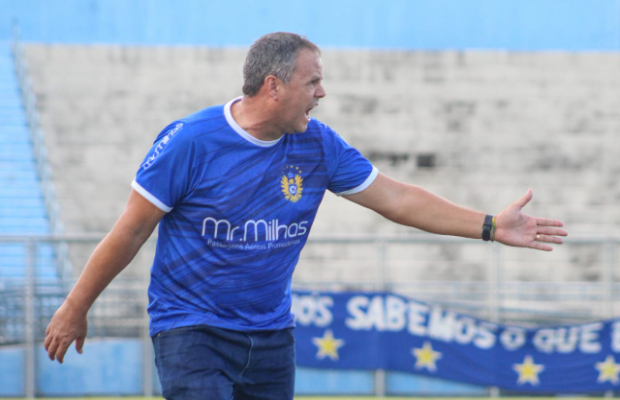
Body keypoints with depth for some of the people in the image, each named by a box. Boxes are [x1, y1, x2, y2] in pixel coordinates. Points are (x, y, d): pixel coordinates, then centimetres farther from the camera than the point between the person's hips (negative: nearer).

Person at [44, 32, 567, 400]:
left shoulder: (318, 146, 0)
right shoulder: (190, 141, -15)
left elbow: (397, 199, 6)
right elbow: (132, 229, -8)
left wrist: (491, 227, 1)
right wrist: (76, 308, -3)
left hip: (271, 333, 6)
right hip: (190, 329, -5)